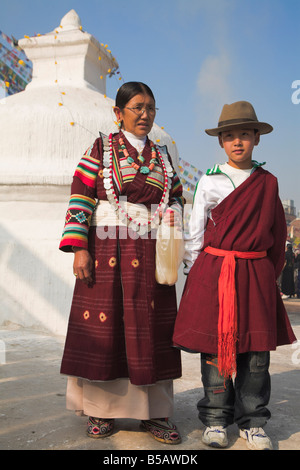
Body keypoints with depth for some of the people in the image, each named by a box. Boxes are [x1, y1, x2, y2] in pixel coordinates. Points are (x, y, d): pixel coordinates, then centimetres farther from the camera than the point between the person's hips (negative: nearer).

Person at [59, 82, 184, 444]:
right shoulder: (101, 149, 4)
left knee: (150, 329, 5)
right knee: (104, 327, 2)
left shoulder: (162, 156, 15)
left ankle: (154, 412, 16)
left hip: (151, 258, 3)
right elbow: (80, 199, -3)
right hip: (107, 252, -3)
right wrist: (79, 248, -13)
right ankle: (101, 409, 18)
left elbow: (176, 201, 16)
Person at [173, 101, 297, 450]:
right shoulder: (209, 181, 6)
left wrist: (271, 272, 12)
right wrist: (193, 271, 4)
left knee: (256, 349, 4)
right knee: (213, 345, 2)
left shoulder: (267, 183, 9)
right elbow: (195, 230, 7)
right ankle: (215, 420, 18)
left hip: (255, 273, 1)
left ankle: (252, 421, 20)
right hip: (213, 271, -1)